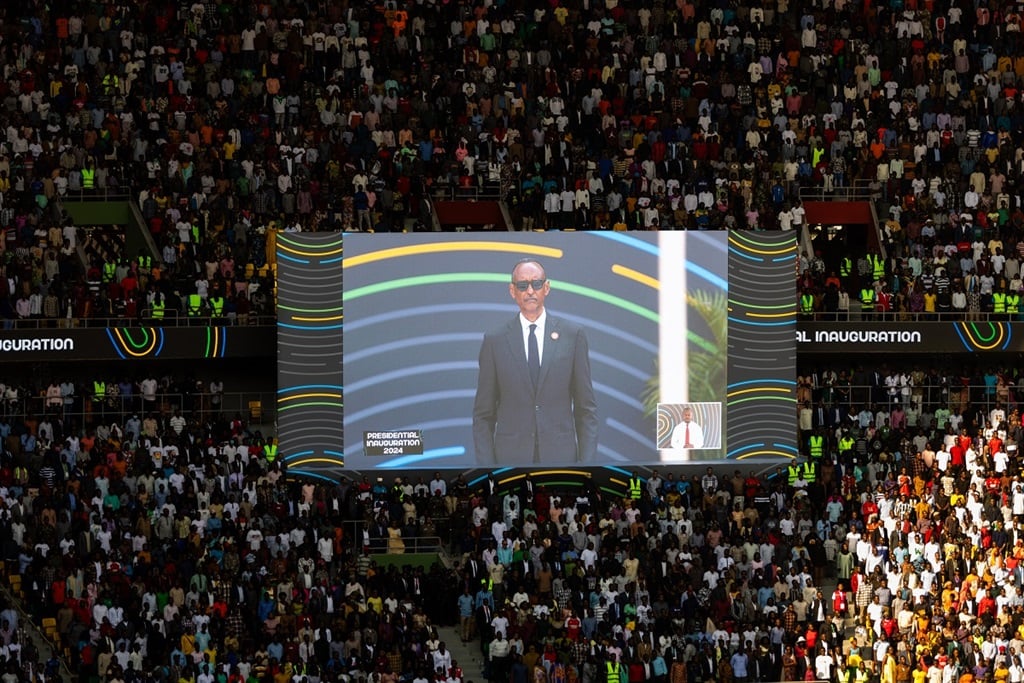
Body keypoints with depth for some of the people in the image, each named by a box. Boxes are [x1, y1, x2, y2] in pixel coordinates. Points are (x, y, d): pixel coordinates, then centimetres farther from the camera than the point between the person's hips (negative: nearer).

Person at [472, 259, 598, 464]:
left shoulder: (572, 335, 6)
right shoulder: (495, 341, 5)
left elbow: (586, 408, 7)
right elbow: (483, 414, 7)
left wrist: (586, 462, -1)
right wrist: (486, 467, -2)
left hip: (560, 455, 0)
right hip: (511, 459, 0)